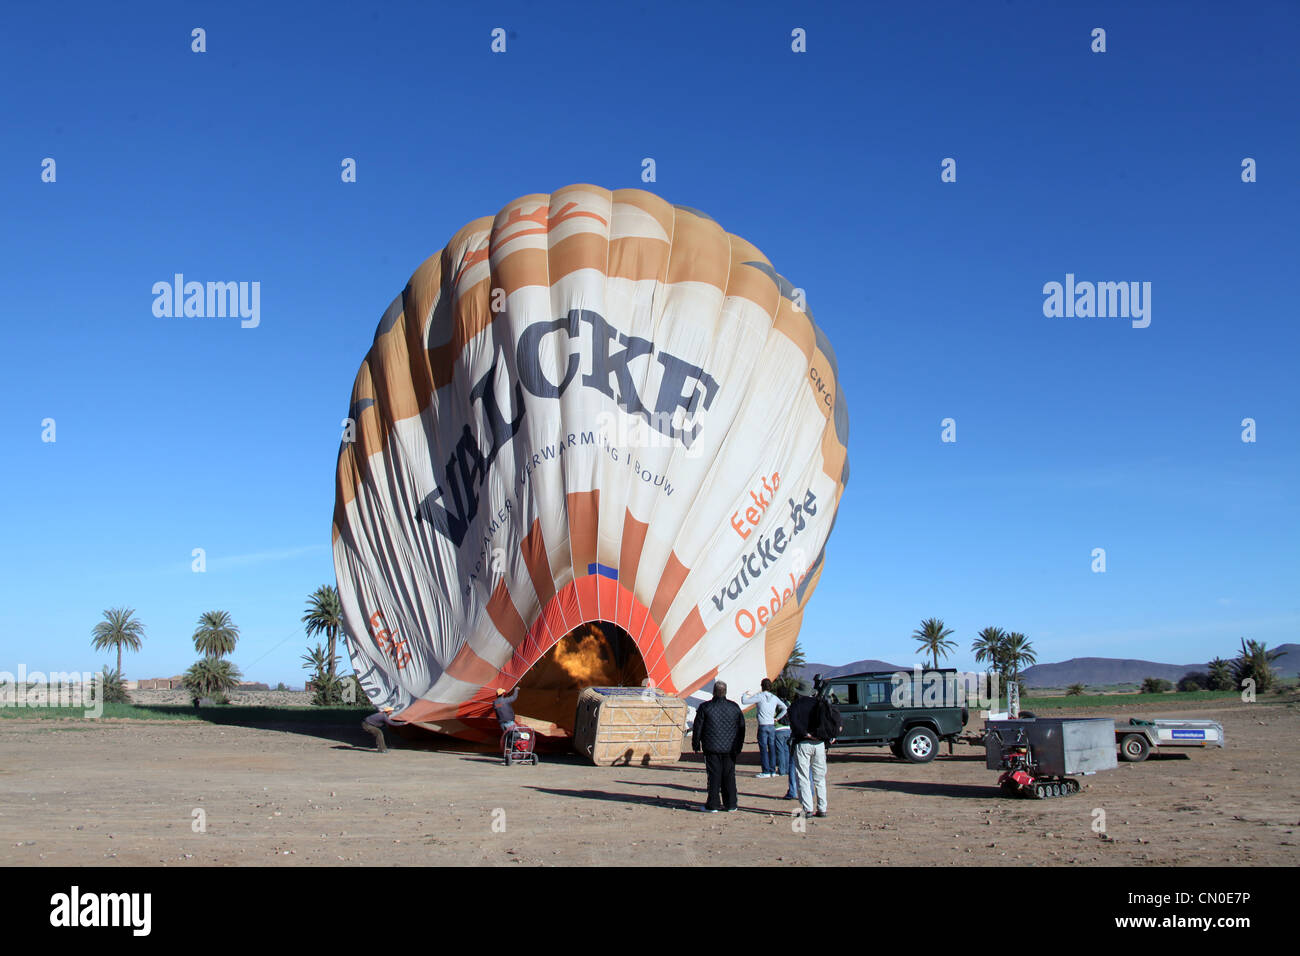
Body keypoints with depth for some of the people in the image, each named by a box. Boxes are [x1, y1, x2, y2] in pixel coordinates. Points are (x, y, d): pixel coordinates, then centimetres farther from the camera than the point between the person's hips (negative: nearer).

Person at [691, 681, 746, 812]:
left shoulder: (705, 707, -7)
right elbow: (741, 727, 10)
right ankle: (731, 805, 11)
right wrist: (739, 746, 19)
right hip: (730, 749, 3)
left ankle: (713, 805, 4)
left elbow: (697, 727, -3)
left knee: (714, 776, 2)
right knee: (729, 776, 9)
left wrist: (696, 745, 9)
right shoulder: (734, 707, 3)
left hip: (712, 748, -3)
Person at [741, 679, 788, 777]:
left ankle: (766, 771, -4)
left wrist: (744, 694, 10)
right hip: (772, 726, 5)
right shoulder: (774, 698, 9)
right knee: (772, 748, 10)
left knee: (763, 749, -2)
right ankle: (773, 771, 13)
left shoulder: (760, 696, -8)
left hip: (763, 726, -5)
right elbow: (784, 708, 16)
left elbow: (744, 701, -9)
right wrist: (777, 718, 17)